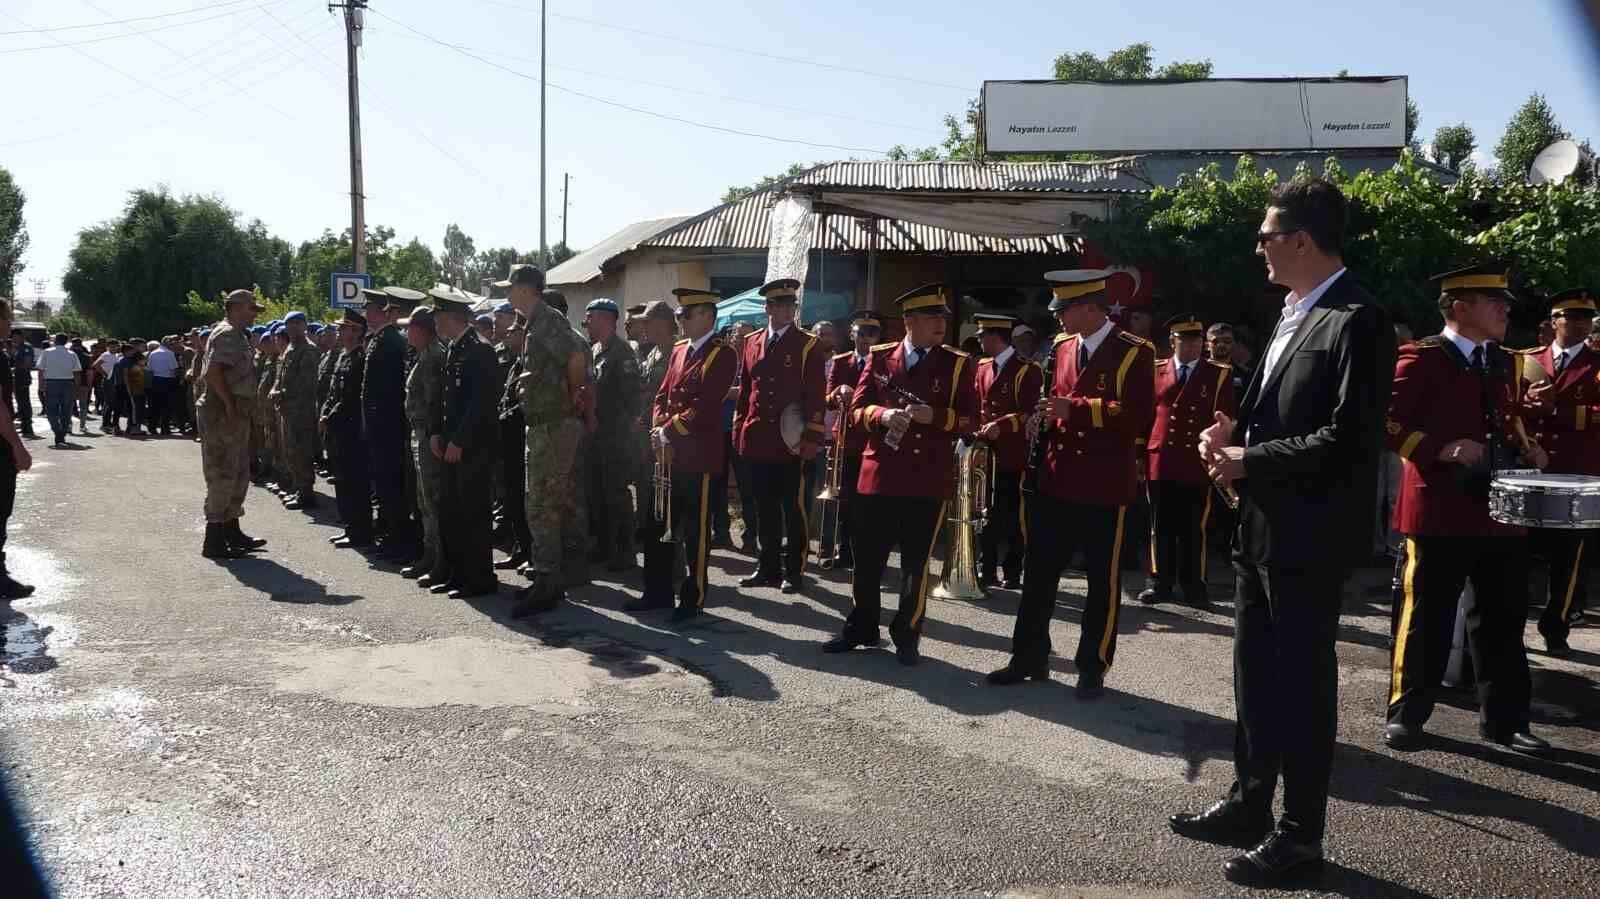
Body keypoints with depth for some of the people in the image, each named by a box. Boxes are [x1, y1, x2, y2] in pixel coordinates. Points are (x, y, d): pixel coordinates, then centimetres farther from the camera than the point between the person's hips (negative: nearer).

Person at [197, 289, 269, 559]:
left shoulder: (237, 336, 19)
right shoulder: (227, 334, -13)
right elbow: (213, 372, -25)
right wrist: (229, 404, -23)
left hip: (236, 415, 10)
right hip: (223, 414, -10)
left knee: (239, 475, 16)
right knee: (223, 476, -6)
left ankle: (232, 532, 24)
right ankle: (214, 541, -1)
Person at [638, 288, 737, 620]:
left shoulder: (722, 355, -9)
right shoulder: (679, 349, 15)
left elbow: (704, 407, -17)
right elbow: (662, 396, 13)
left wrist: (668, 432, -15)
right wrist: (658, 433, -3)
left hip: (698, 455, -7)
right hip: (668, 454, 8)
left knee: (695, 531, 3)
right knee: (658, 526, 12)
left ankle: (693, 598, 14)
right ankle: (658, 592, 24)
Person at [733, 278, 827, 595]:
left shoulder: (808, 346, -2)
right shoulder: (751, 343, 11)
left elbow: (815, 396, -6)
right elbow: (745, 390, 14)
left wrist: (812, 438, -12)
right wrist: (738, 431, 11)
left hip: (792, 443, -4)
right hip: (756, 441, 4)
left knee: (794, 509, 3)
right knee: (765, 509, 12)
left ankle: (794, 571, 12)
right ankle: (768, 568, 22)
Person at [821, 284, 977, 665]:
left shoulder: (958, 364, 3)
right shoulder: (879, 358, 6)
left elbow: (970, 420, 0)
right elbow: (857, 409, 5)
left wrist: (935, 416, -18)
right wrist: (883, 415, -16)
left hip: (929, 481, -1)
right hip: (879, 475, 2)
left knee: (916, 563, 5)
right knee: (867, 558, 9)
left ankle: (907, 637, 19)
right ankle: (861, 628, 26)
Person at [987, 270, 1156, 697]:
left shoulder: (1135, 352, -9)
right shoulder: (1061, 347, 10)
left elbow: (1139, 413, -19)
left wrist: (1076, 408, -23)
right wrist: (1043, 415, 0)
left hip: (1105, 486, -6)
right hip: (1055, 481, 6)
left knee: (1103, 581, 6)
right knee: (1038, 572, 10)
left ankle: (1093, 668, 18)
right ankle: (1029, 658, 22)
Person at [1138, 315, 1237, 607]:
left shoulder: (1220, 374, 6)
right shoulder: (1155, 371, 9)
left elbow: (1227, 418, 4)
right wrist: (1138, 453, 6)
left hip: (1198, 464, -1)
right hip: (1160, 462, 1)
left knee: (1194, 530, 4)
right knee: (1161, 528, 7)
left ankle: (1194, 587, 14)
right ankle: (1161, 584, 16)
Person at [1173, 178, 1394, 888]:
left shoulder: (1357, 321, -15)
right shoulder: (1294, 314, 14)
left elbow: (1346, 439, -22)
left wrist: (1249, 460, -16)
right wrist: (1234, 433, 2)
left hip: (1308, 536, -9)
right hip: (1260, 527, 9)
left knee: (1303, 684, 3)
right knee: (1255, 675, 18)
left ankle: (1299, 836, 17)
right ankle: (1248, 804, 33)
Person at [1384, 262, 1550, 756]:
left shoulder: (1505, 363, 16)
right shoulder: (1419, 359, -7)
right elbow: (1388, 422, -13)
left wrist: (1525, 450, 8)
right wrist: (1443, 448, -23)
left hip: (1502, 511, 7)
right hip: (1441, 510, -7)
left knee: (1503, 618, 13)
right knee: (1427, 616, 2)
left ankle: (1504, 718, 25)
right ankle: (1406, 714, 15)